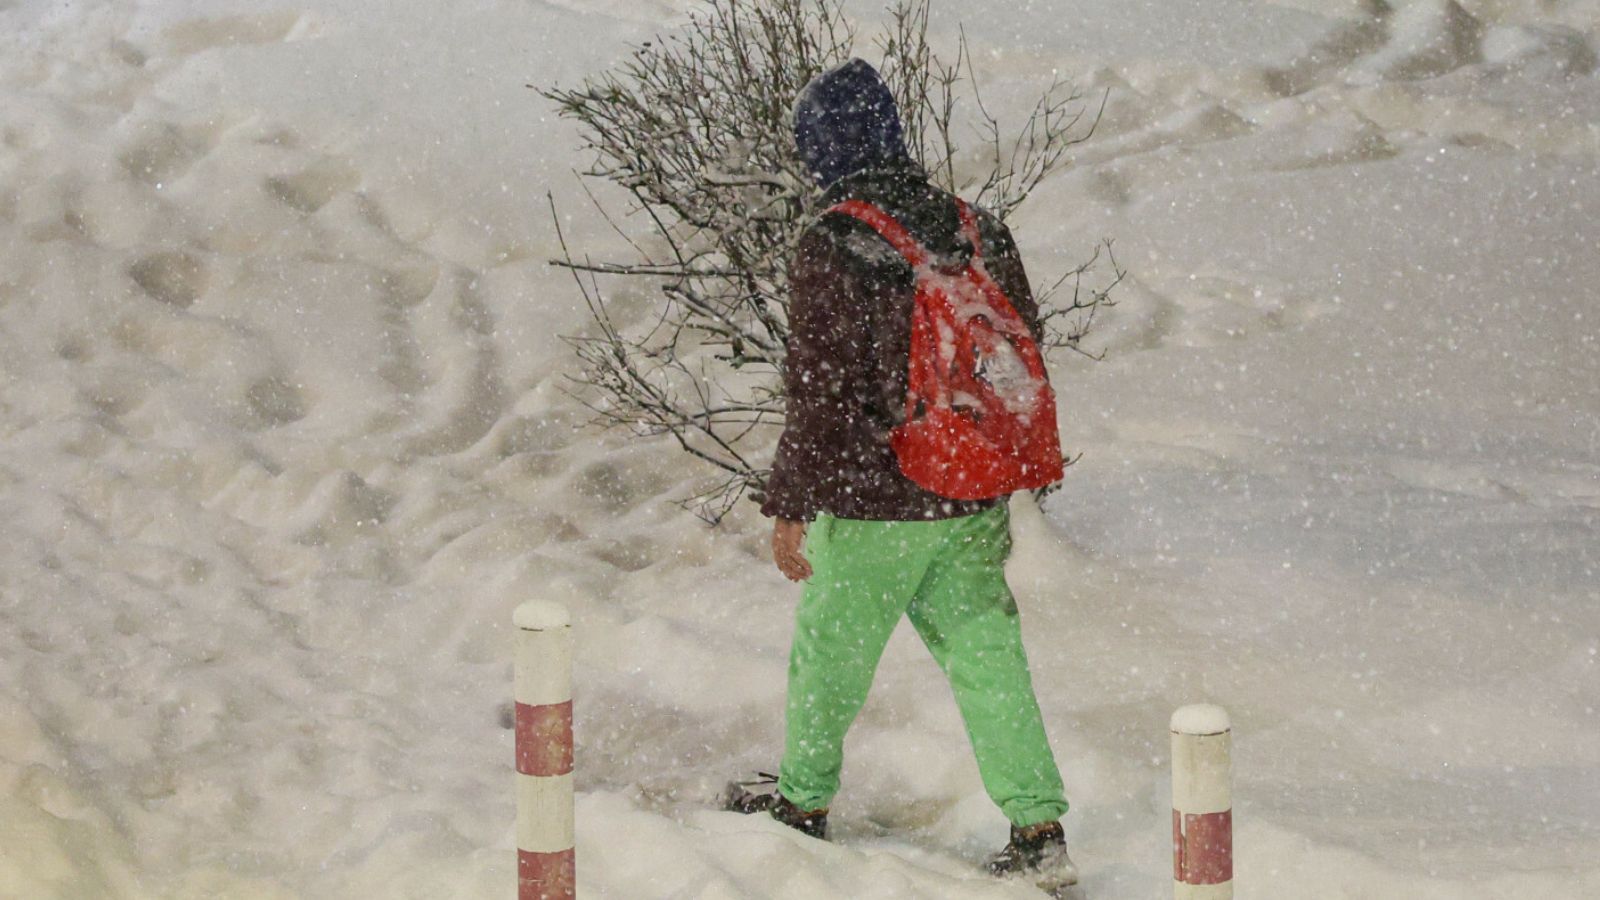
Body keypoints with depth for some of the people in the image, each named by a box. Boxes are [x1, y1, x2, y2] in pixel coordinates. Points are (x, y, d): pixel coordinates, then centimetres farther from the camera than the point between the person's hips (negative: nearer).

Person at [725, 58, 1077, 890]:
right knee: (986, 656, 9)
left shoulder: (830, 250, -17)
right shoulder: (979, 233, 2)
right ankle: (1040, 829, 4)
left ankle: (804, 799, 33)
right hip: (974, 507, 5)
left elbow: (820, 391, -18)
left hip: (871, 507, -5)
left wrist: (789, 507, -9)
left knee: (830, 652, 15)